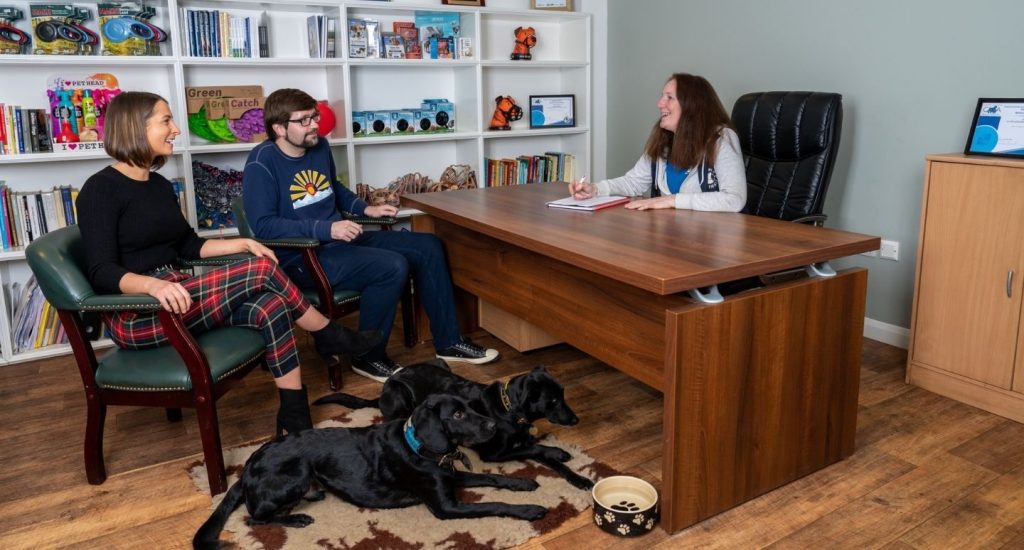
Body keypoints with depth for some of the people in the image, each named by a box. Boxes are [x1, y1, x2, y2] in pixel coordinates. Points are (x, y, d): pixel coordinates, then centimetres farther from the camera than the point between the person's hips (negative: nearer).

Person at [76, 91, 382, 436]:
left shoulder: (159, 185, 14)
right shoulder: (101, 189, -11)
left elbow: (189, 246, 20)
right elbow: (101, 272, -20)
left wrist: (243, 244, 5)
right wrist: (153, 284, -40)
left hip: (175, 300, 8)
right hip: (136, 316, -8)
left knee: (271, 307, -20)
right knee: (262, 270, -21)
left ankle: (295, 421, -17)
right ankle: (330, 337, 0)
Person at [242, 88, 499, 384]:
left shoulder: (319, 147, 9)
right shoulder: (263, 163, -14)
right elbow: (263, 225, -22)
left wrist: (366, 209, 13)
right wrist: (326, 229, -29)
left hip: (341, 238, 9)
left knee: (427, 247, 1)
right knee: (393, 267, -29)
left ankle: (448, 342, 9)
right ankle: (369, 357, -8)